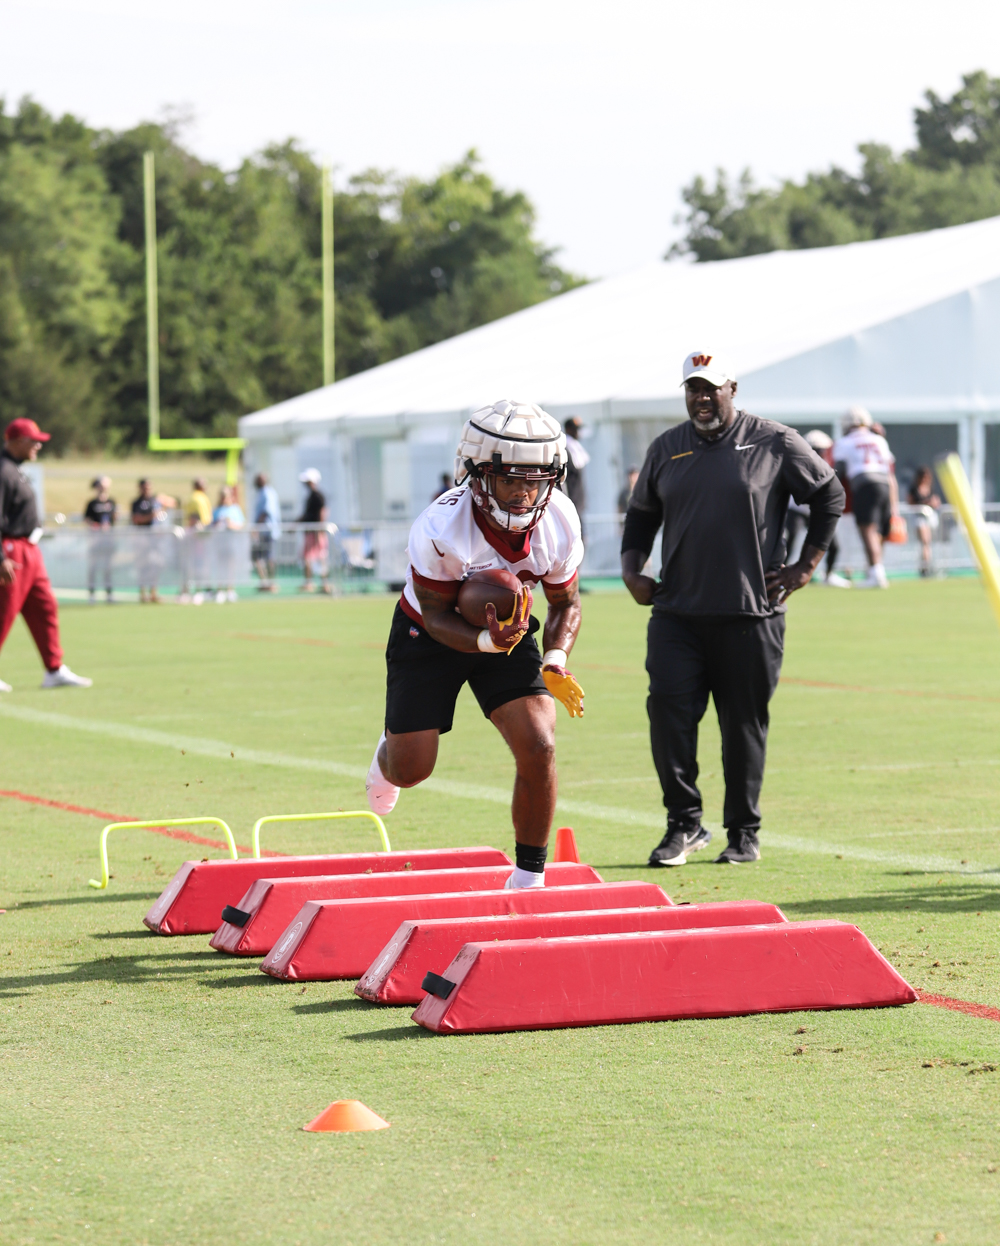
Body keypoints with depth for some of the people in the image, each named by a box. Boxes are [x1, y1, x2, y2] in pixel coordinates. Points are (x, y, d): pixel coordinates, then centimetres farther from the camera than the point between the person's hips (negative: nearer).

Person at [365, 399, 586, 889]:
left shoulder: (559, 522, -23)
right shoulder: (440, 528, -34)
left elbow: (565, 604, -5)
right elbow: (437, 615, -21)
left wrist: (554, 660, -24)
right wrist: (487, 641, -40)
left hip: (508, 630, 2)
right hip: (430, 634, -2)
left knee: (538, 747, -17)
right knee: (411, 769, 1)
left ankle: (528, 881, -1)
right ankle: (391, 748, 43)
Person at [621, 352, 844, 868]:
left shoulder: (774, 443, 0)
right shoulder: (666, 448, 11)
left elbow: (831, 495, 7)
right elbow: (641, 514, 23)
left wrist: (805, 566, 3)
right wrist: (632, 570, 7)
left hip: (750, 613, -3)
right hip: (676, 612, 3)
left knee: (744, 724, 3)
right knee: (668, 712, -9)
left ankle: (743, 833, 15)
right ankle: (684, 823, 3)